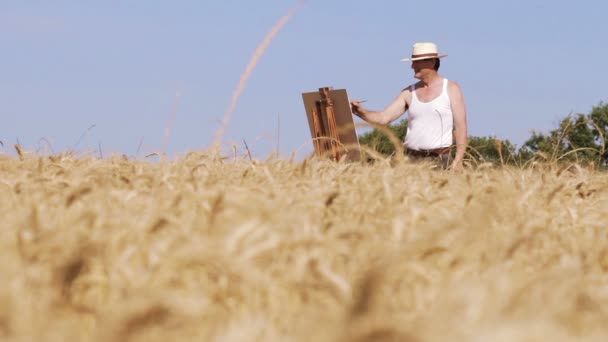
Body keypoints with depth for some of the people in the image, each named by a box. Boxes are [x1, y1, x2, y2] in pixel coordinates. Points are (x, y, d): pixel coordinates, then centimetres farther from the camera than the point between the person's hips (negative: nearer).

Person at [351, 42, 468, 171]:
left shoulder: (451, 89, 2)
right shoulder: (409, 93, 12)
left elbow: (461, 126, -4)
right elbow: (383, 118, 6)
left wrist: (458, 161, -14)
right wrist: (361, 111, -14)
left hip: (439, 160, -3)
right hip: (412, 159, 3)